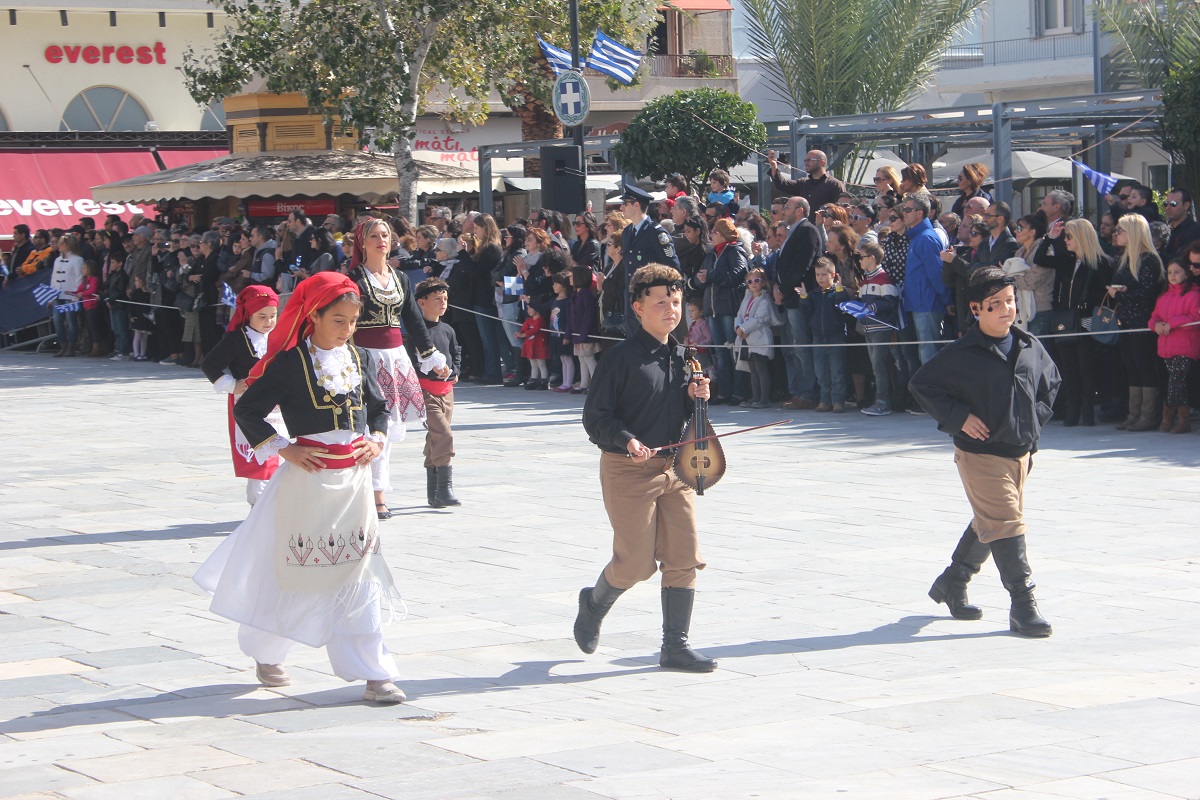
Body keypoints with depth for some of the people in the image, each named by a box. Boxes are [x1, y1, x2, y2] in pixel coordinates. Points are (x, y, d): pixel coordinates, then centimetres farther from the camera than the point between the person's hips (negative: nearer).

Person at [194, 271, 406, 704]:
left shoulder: (357, 358, 7)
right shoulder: (291, 361, -11)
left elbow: (379, 406, 21)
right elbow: (246, 409, -9)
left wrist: (377, 439, 4)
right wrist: (282, 449, -11)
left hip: (354, 479, 5)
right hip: (309, 479, -5)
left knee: (359, 575, 3)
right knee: (294, 574, 5)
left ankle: (374, 674, 3)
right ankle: (266, 653, 28)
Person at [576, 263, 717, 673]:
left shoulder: (680, 357, 10)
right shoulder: (621, 358, -11)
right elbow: (595, 417, -10)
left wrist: (694, 397, -1)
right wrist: (626, 441, -26)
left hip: (674, 467, 6)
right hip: (629, 470, -6)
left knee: (684, 558, 0)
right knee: (636, 562, -1)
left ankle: (675, 645, 8)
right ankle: (594, 604, 30)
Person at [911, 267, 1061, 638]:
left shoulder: (1031, 348, 4)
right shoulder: (963, 354, -13)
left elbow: (1050, 382, 22)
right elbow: (921, 384, -7)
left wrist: (1036, 417, 7)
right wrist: (958, 417, -14)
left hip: (1021, 451, 7)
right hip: (981, 454, -7)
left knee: (988, 523, 17)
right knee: (1005, 523, -12)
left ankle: (952, 583, 36)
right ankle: (1023, 606, -10)